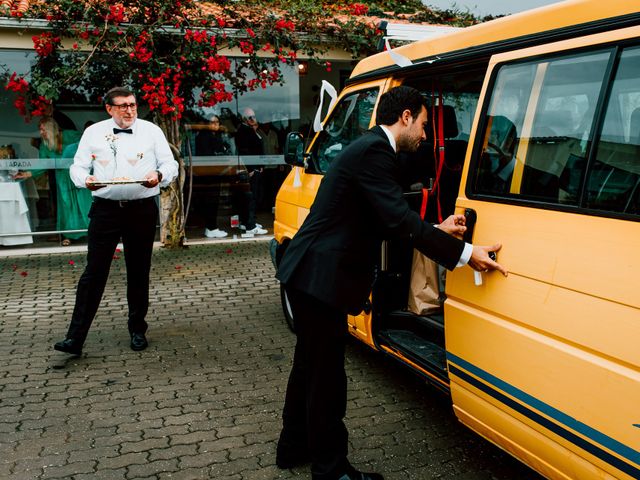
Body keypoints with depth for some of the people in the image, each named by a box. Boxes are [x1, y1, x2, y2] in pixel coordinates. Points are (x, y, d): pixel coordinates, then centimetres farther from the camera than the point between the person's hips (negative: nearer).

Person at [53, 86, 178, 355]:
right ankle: (75, 338, -2)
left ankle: (138, 330, 25)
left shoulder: (151, 131, 6)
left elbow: (170, 164, 4)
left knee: (139, 273, 9)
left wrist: (159, 175, -18)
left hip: (142, 209, 0)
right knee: (94, 273, -4)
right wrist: (85, 179, -15)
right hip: (105, 209, 0)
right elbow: (78, 166, 8)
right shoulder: (93, 133, 8)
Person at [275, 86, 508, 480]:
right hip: (320, 278, -11)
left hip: (309, 274, 11)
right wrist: (464, 253, -24)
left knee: (311, 363, 22)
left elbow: (386, 220, 16)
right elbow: (399, 220, -26)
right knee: (327, 374, 2)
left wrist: (437, 230, 13)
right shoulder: (374, 151, -17)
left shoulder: (371, 148, 16)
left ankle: (295, 447, 38)